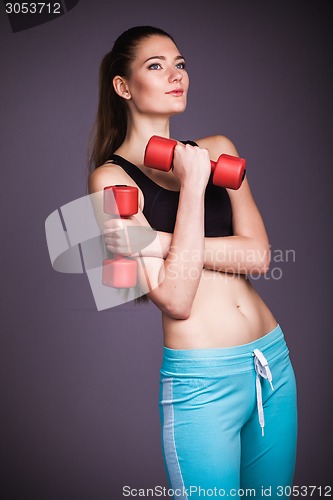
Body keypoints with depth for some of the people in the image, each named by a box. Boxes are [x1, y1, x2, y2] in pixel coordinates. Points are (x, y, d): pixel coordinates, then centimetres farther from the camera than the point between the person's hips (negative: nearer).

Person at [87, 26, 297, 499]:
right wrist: (193, 183, -17)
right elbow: (176, 300, -18)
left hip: (273, 358, 6)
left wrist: (155, 241, -14)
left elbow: (258, 255, -6)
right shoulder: (111, 176, -7)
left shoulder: (216, 149, 8)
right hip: (202, 381, -5)